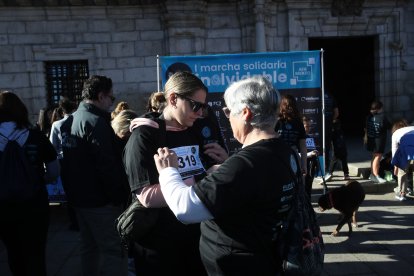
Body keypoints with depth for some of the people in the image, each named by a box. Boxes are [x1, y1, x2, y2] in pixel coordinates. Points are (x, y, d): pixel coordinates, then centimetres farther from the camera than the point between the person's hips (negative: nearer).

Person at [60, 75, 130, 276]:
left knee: (89, 246, 19)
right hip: (100, 199, -10)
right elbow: (107, 166, -24)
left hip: (79, 196, 10)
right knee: (115, 250, -4)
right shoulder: (96, 122, -19)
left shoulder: (71, 120, 10)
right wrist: (121, 196, -17)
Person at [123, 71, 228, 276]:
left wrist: (223, 164, -5)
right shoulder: (144, 136, -14)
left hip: (197, 237, 6)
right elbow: (148, 197, -24)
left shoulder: (194, 133, 7)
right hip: (160, 245, -6)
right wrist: (203, 183, -22)